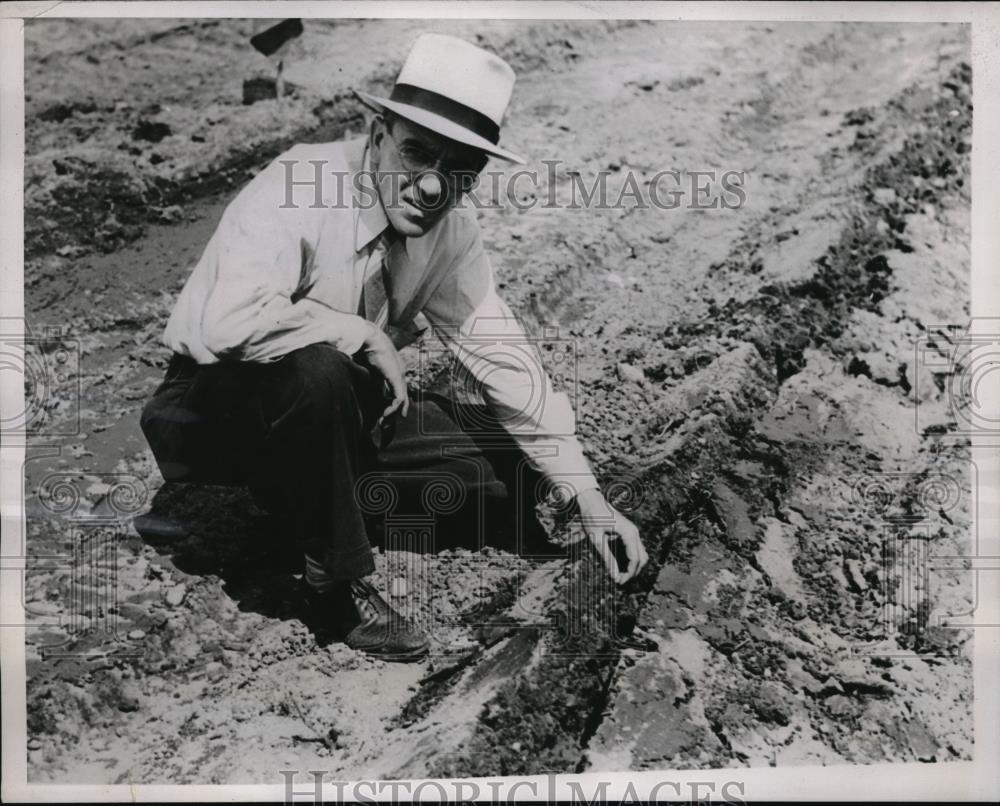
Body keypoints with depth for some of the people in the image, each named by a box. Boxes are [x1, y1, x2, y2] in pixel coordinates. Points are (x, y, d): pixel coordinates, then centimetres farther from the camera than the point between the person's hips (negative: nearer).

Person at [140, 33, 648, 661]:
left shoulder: (452, 233, -7)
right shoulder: (299, 189, -26)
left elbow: (503, 356, -5)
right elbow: (229, 322, -41)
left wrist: (588, 498, -9)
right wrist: (367, 336, -29)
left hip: (329, 405, 6)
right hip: (209, 409, -6)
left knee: (507, 464, -4)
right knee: (315, 370, -39)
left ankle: (297, 495, 4)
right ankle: (340, 580, -17)